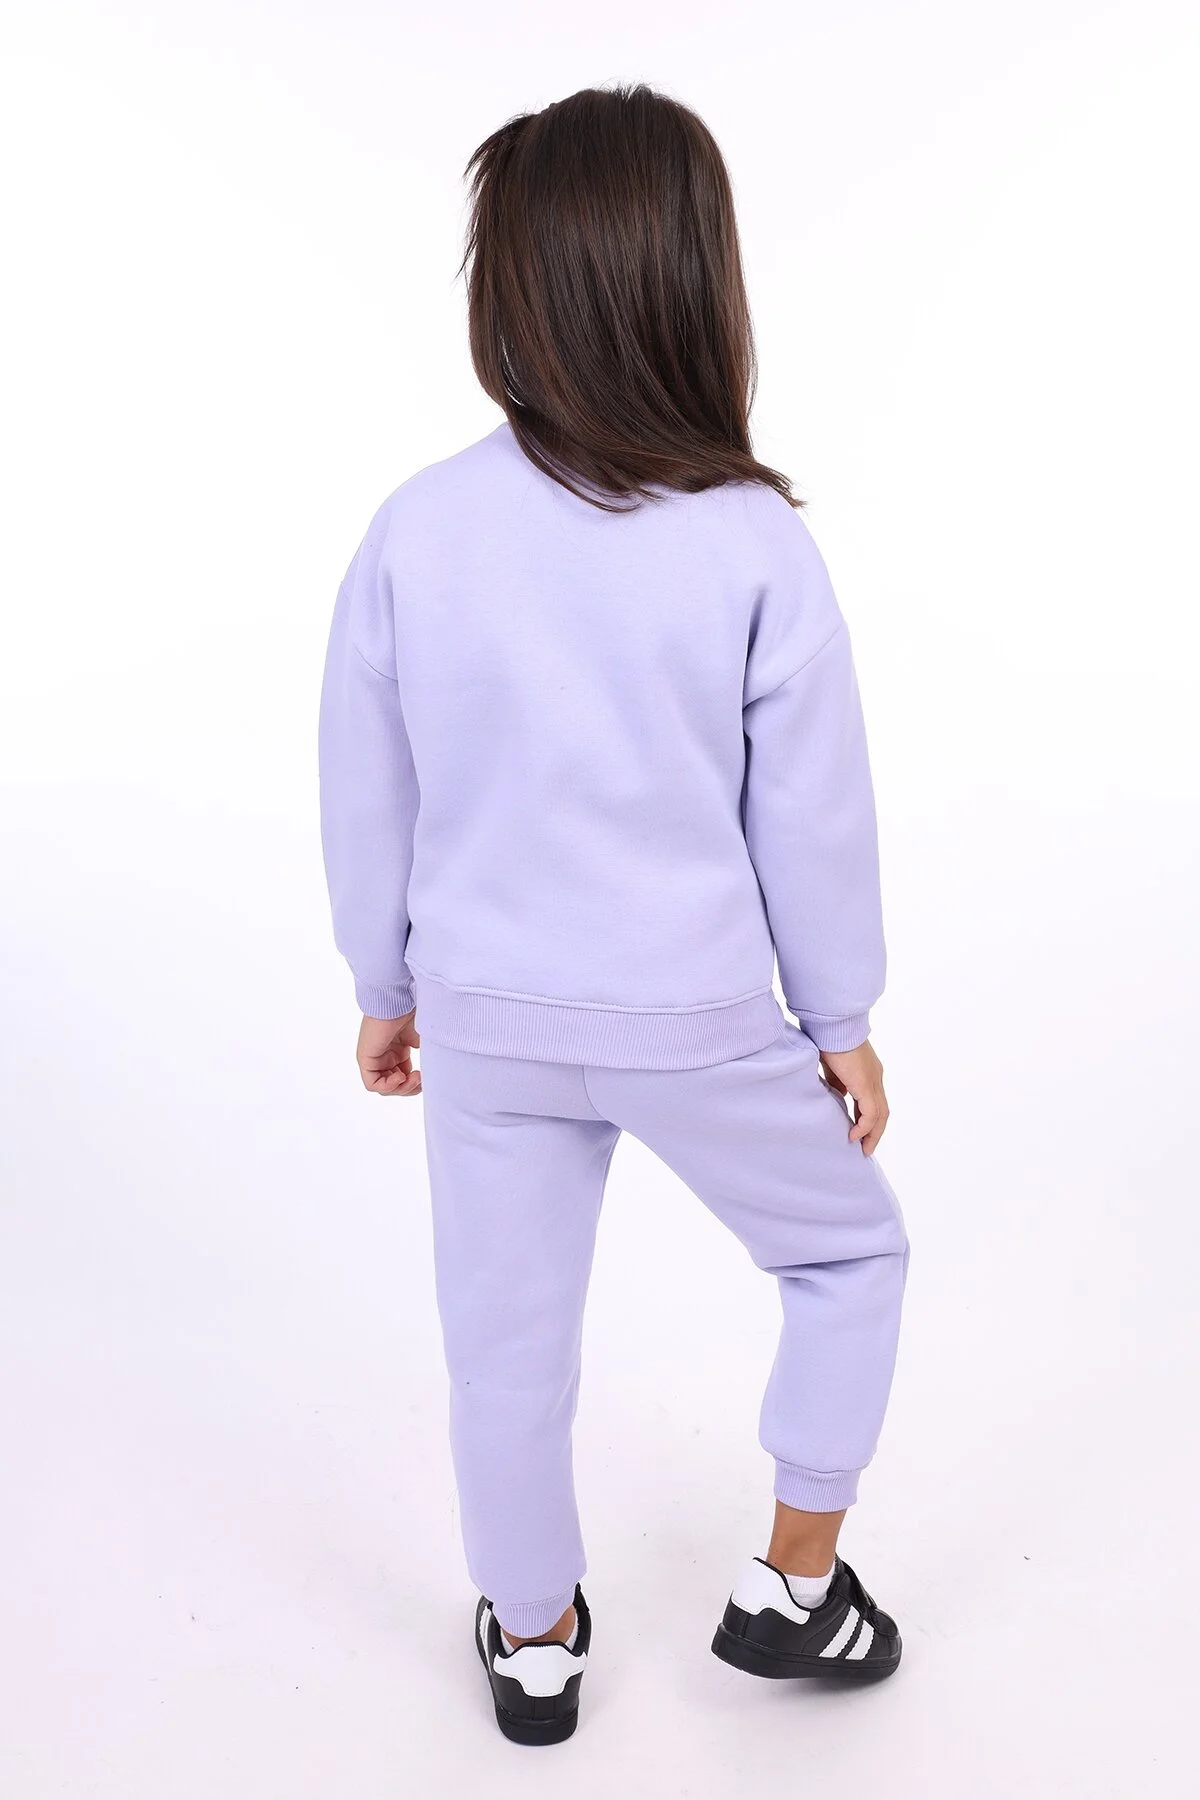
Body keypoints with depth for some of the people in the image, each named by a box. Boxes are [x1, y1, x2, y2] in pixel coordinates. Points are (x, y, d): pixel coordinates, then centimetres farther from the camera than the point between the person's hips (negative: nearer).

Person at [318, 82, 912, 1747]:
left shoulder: (416, 528, -9)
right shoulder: (755, 543, -16)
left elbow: (365, 796, -1)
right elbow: (814, 814, -9)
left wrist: (387, 987, 14)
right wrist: (843, 1021, 6)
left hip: (485, 1017, 3)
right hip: (698, 1019, -2)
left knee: (508, 1340, 19)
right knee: (852, 1253, 24)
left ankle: (535, 1644, 40)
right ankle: (794, 1587, 33)